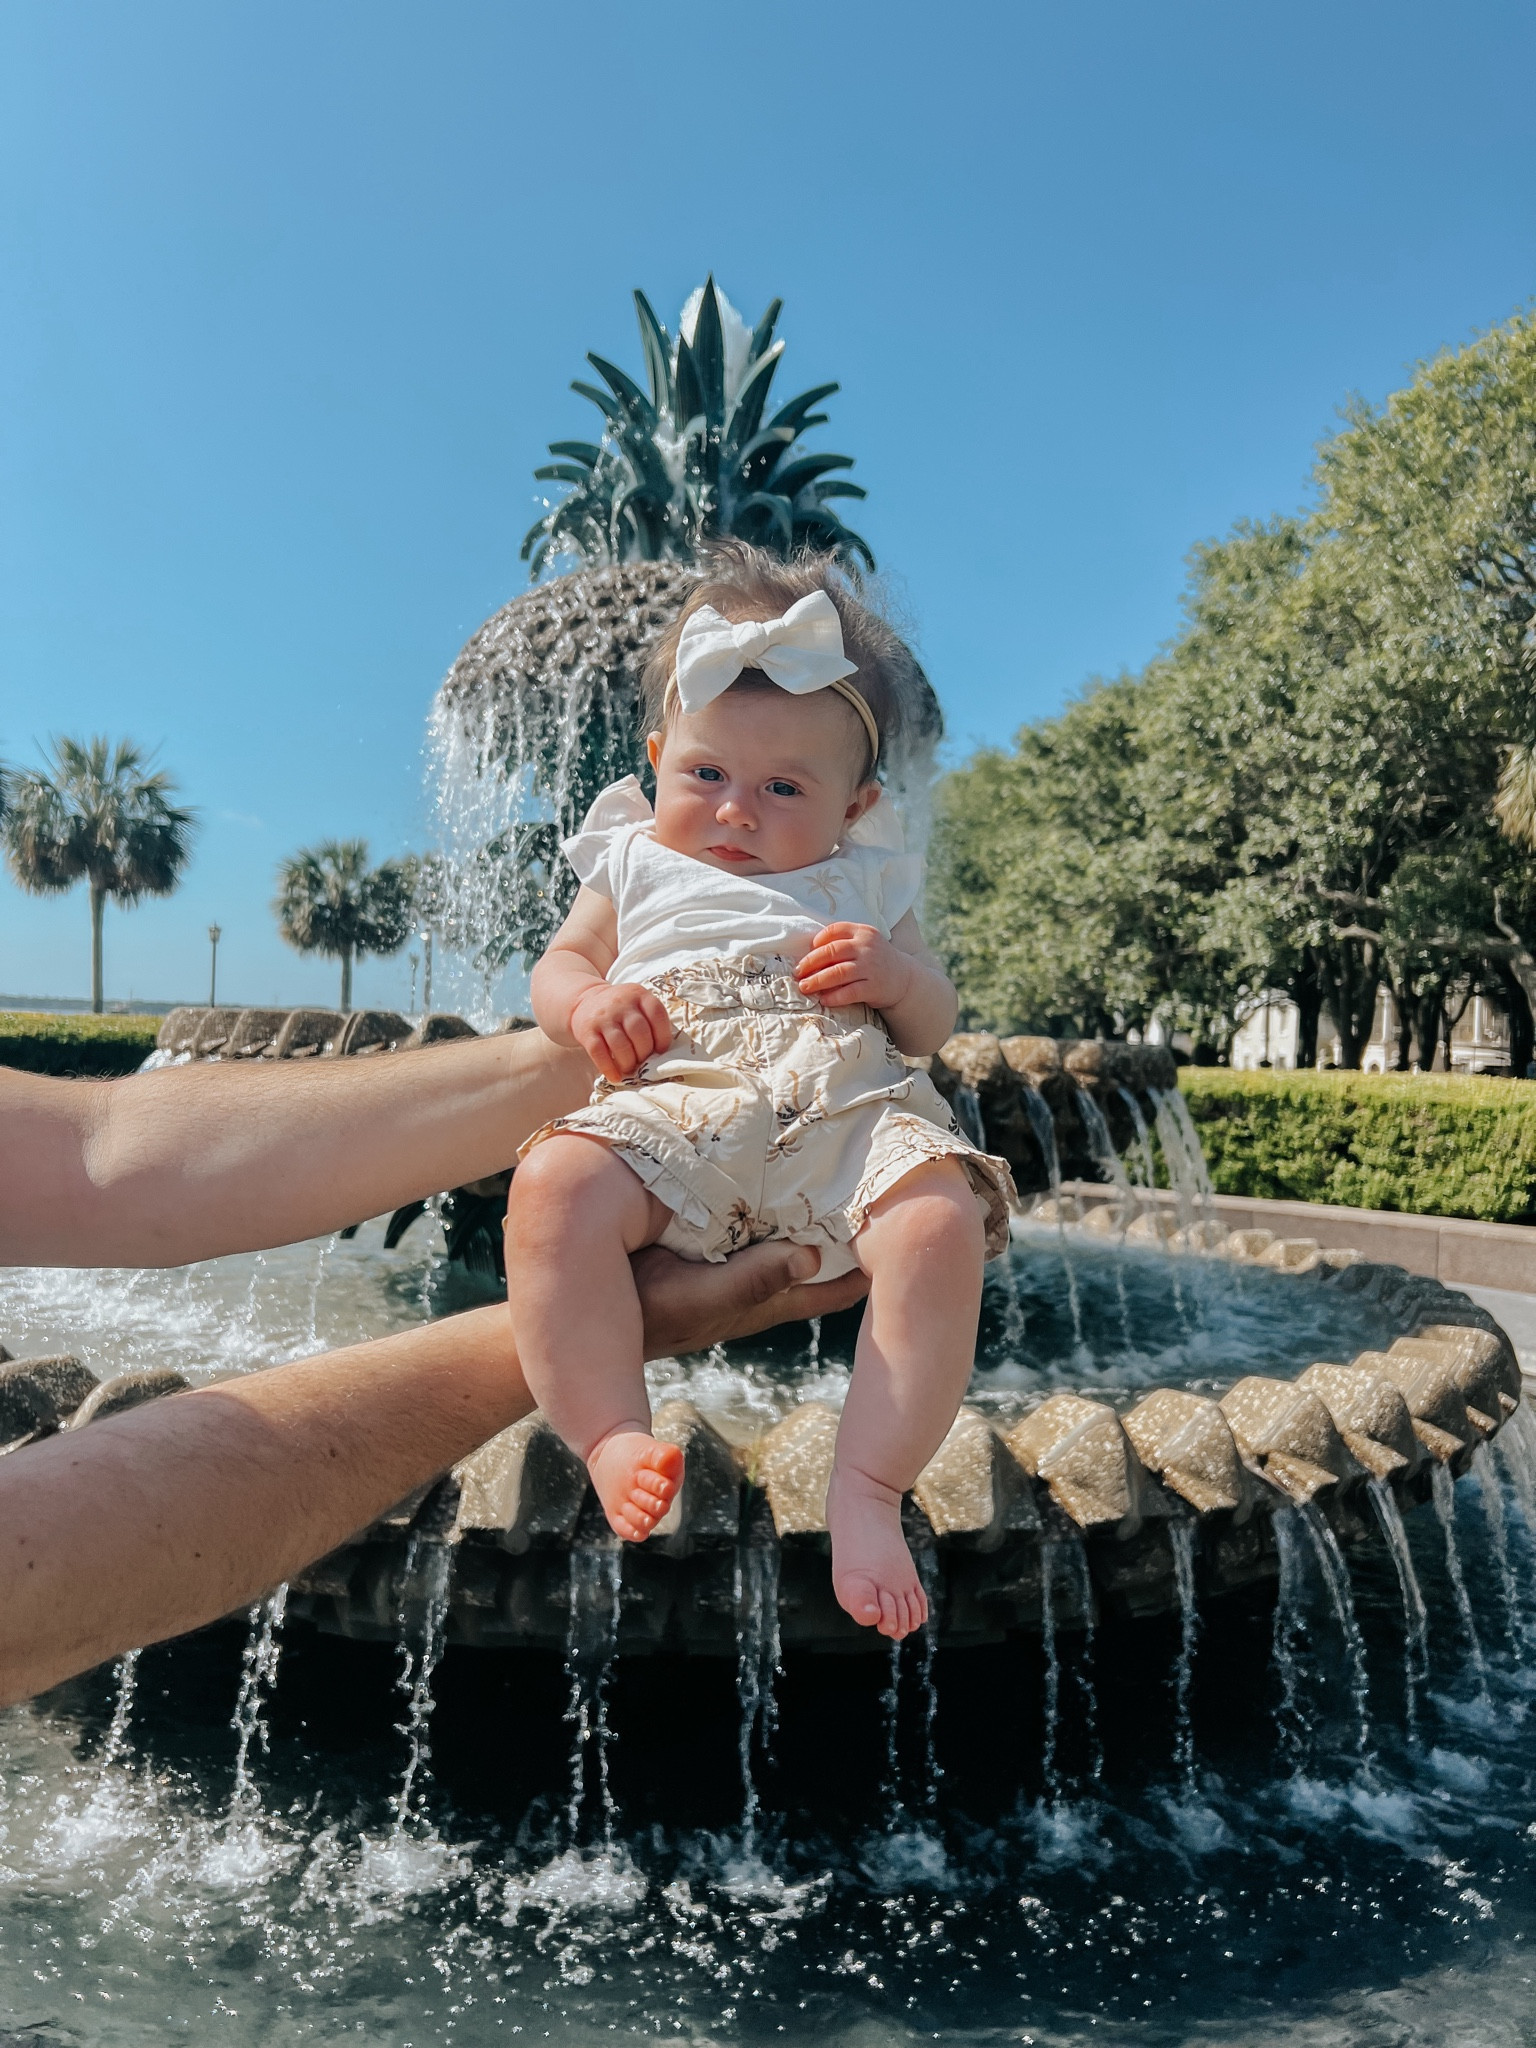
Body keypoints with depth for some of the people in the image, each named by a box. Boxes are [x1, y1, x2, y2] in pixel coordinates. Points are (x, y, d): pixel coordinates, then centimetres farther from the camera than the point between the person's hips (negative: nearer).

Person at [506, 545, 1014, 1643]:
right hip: (671, 1110, 0)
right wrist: (588, 1001, -1)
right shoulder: (635, 864, 28)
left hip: (849, 1110, 1)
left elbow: (937, 1024, 23)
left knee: (941, 1221, -30)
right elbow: (559, 963, 24)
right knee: (553, 1186, -31)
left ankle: (869, 1485, -24)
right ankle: (613, 1435, -26)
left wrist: (898, 976, -2)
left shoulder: (866, 884, 27)